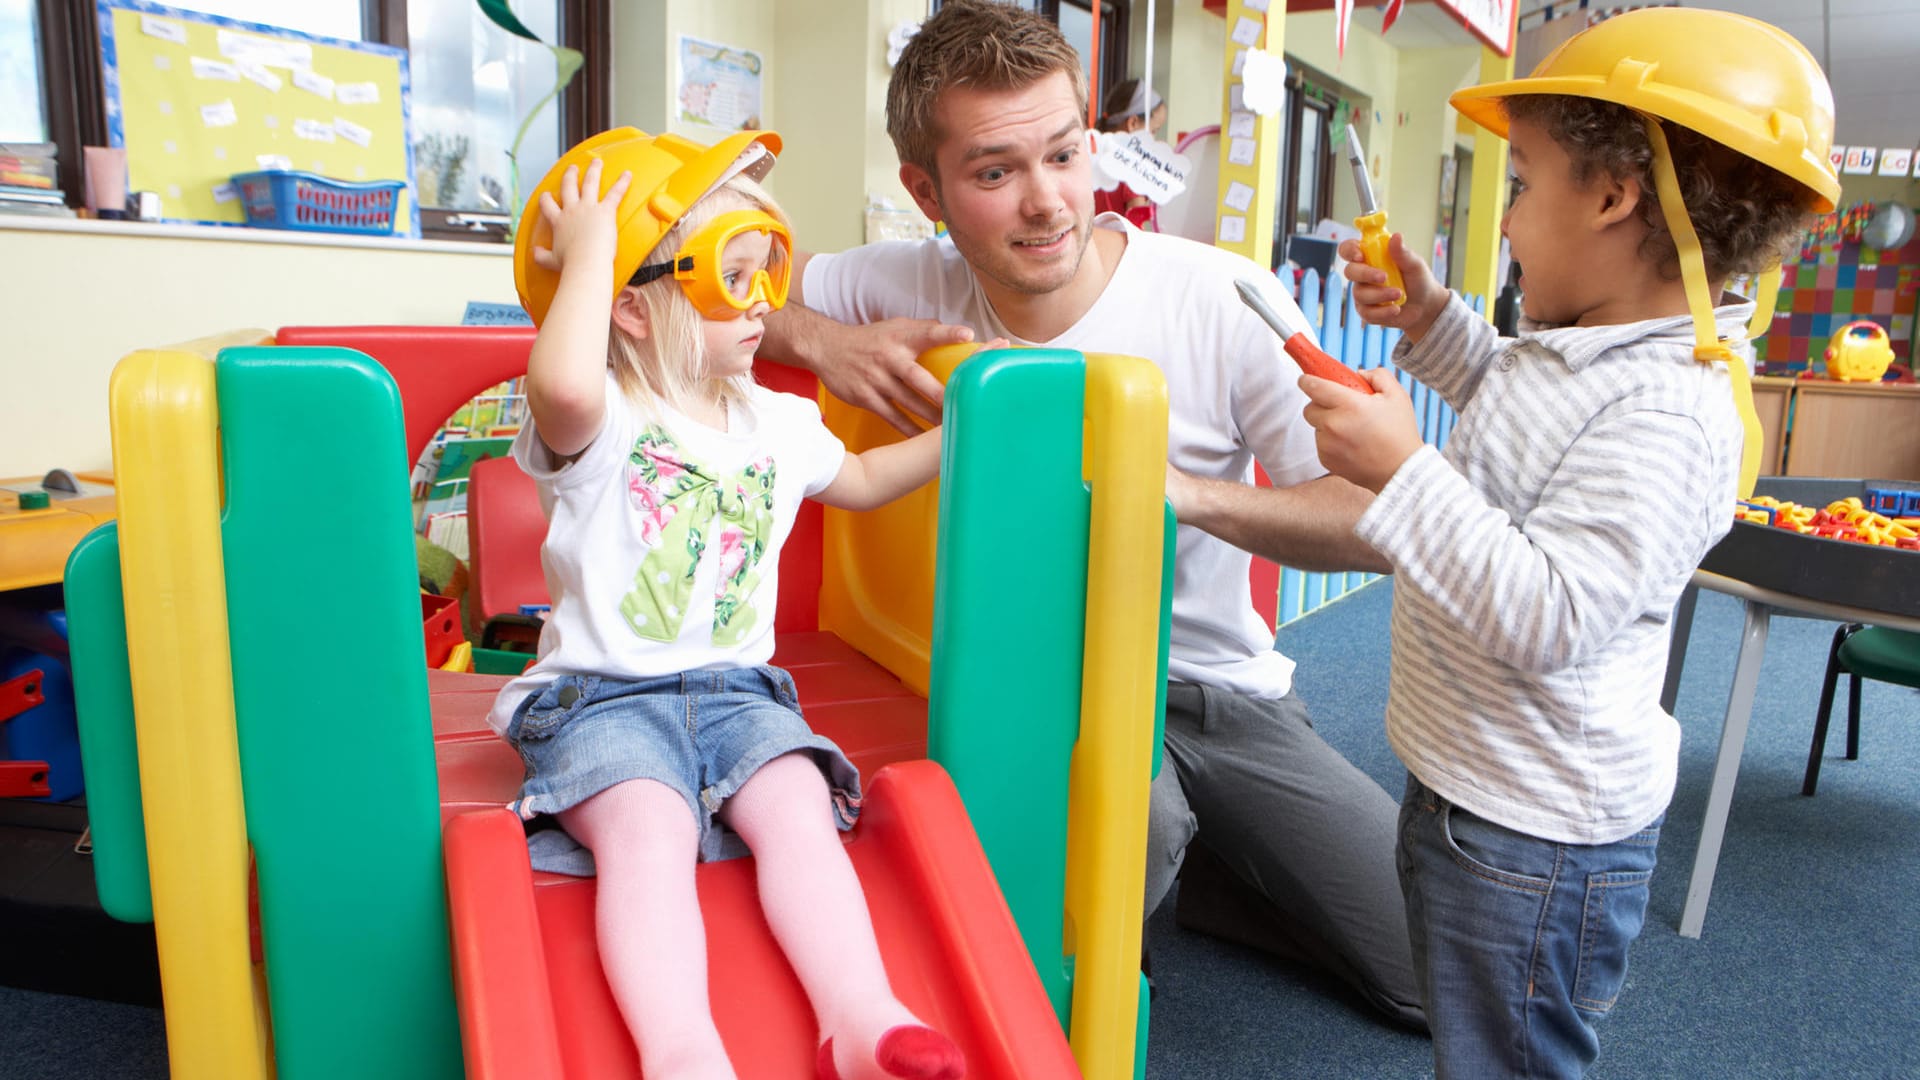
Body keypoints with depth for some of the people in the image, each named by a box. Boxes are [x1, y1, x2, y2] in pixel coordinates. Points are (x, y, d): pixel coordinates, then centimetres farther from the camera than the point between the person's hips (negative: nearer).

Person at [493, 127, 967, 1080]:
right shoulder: (600, 424, -7)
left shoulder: (778, 423, 14)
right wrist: (589, 249, -22)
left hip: (737, 689, 4)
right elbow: (562, 384, -35)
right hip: (600, 696, -4)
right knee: (651, 829, -32)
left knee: (798, 806, -25)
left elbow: (861, 480, 33)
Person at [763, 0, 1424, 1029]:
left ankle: (1180, 874, 23)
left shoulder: (1225, 300, -17)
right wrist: (819, 338, -20)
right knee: (1131, 824, -38)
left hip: (1226, 690, 2)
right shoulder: (914, 286, -9)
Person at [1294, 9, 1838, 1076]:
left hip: (1535, 843, -10)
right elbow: (1517, 403, 26)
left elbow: (1549, 618, -34)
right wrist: (1431, 319, 11)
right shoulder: (1587, 352, 3)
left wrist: (1402, 470, -33)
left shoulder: (1663, 418, -28)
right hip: (1471, 789, 10)